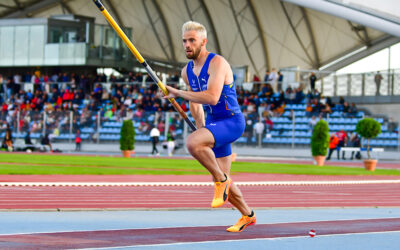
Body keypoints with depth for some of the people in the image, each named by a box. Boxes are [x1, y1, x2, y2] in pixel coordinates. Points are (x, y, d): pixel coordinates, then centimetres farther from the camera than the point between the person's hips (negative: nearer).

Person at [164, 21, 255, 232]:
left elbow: (212, 97, -30)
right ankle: (247, 215, 30)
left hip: (232, 122, -8)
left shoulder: (217, 63, -17)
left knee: (192, 142, -33)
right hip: (213, 123, 8)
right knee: (221, 180, 9)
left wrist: (178, 93, -24)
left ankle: (222, 180, -14)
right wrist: (202, 130, 20)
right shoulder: (187, 71, 8)